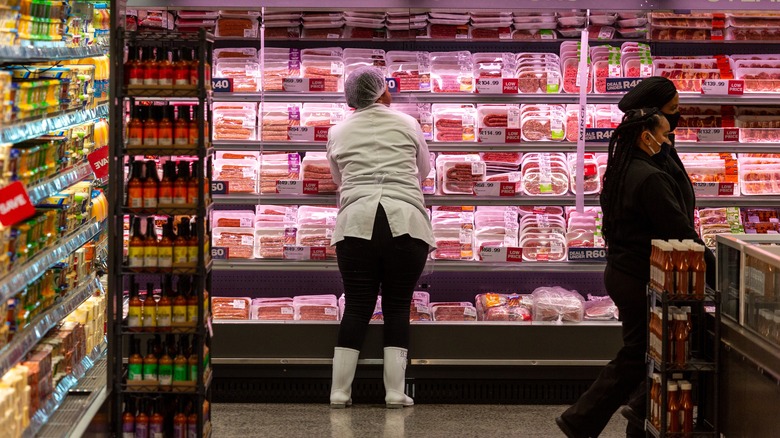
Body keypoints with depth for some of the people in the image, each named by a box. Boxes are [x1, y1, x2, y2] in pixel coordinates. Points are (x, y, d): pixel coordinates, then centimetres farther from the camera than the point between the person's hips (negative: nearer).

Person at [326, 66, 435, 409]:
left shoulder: (338, 132, 15)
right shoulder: (407, 124, 12)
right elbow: (425, 169, 28)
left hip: (356, 222, 1)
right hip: (406, 222, -1)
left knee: (357, 307, 7)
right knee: (397, 306, 6)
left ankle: (339, 391, 6)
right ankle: (395, 391, 4)